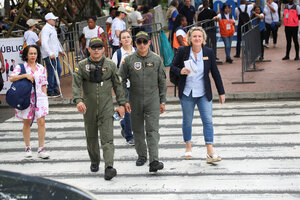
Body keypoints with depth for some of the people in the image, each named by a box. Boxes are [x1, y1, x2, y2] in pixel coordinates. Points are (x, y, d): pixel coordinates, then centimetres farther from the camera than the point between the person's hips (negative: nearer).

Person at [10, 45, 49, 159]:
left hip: (39, 98, 1)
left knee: (41, 122, -8)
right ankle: (28, 148, 20)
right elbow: (12, 78, -13)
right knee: (27, 123, 8)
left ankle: (41, 148, -3)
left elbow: (44, 85, 13)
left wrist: (45, 98, 7)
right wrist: (25, 75, -23)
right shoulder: (21, 67, 2)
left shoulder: (41, 68, 10)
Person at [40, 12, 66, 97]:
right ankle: (50, 91, 1)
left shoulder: (52, 28, 18)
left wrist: (60, 51, 25)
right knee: (51, 72, -6)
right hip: (49, 55, -10)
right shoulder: (46, 29, -14)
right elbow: (44, 43, -23)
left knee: (58, 69, 14)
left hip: (54, 54, 10)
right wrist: (50, 54, -29)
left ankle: (54, 88, 25)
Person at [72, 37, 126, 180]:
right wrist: (78, 100, -26)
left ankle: (109, 167, -21)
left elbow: (118, 85, 8)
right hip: (89, 108, 2)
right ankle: (94, 162, 35)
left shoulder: (110, 65, 4)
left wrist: (121, 104, 3)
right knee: (91, 137, 14)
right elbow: (76, 84, -9)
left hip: (106, 107, -1)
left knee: (107, 138, -12)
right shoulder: (82, 65, 2)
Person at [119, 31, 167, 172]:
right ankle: (141, 155, 30)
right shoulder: (129, 60, 0)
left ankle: (154, 161, -15)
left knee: (152, 130, -10)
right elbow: (122, 81, 4)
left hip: (153, 100, -1)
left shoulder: (157, 60, 3)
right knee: (137, 130, 11)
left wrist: (162, 101, 7)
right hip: (135, 101, 1)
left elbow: (162, 81, 9)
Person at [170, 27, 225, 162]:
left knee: (208, 120, -8)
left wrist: (221, 92, 6)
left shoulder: (208, 52, -2)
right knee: (187, 121, 10)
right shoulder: (183, 51, -5)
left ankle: (210, 152, -9)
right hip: (187, 93, 0)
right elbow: (173, 67, 4)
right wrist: (181, 71, -20)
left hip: (204, 94, 0)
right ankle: (188, 147, 29)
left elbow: (215, 73, 4)